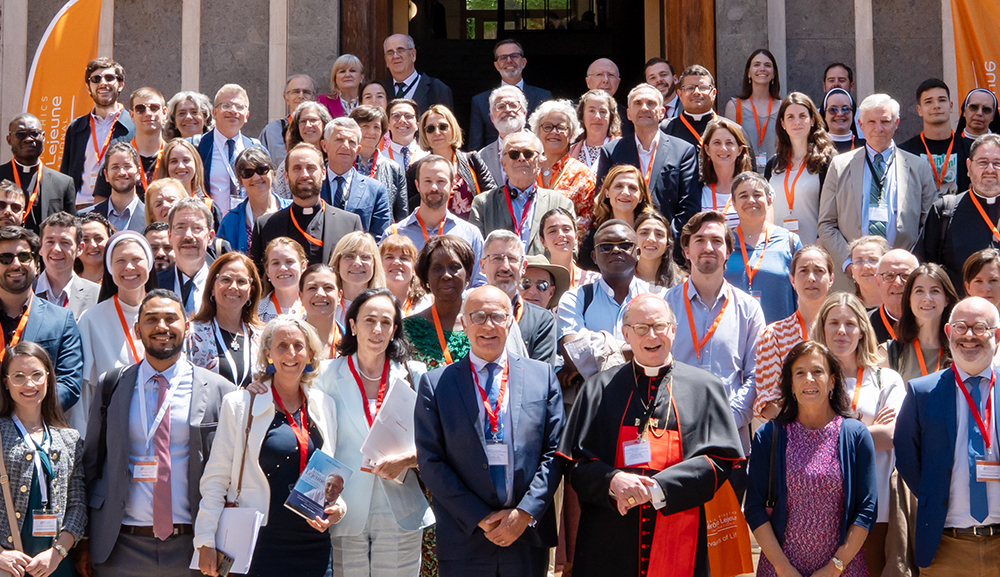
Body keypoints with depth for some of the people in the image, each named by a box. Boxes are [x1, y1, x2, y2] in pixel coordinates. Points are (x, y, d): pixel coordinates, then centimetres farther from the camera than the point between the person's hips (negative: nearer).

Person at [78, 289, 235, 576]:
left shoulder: (219, 391, 2)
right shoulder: (111, 387, 7)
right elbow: (91, 464, 10)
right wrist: (84, 541, 4)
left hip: (191, 549, -1)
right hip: (121, 549, 1)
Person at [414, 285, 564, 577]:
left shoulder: (542, 375, 6)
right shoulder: (435, 384, 2)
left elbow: (555, 452, 3)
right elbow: (430, 462, -3)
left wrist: (525, 514, -8)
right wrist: (480, 519, -10)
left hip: (529, 535, 1)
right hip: (465, 540, -1)